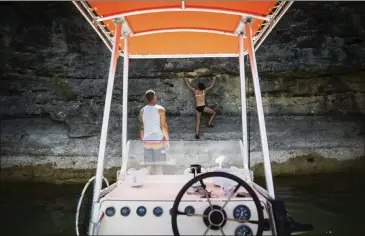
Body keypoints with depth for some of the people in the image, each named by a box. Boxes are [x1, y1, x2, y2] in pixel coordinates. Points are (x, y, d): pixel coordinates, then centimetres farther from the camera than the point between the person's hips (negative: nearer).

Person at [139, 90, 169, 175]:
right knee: (159, 165, 6)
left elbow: (141, 128, 7)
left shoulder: (142, 111, 4)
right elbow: (164, 126, -10)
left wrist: (142, 140, 16)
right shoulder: (160, 109, -8)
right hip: (158, 141, -4)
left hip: (146, 142, 4)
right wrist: (167, 139, 0)